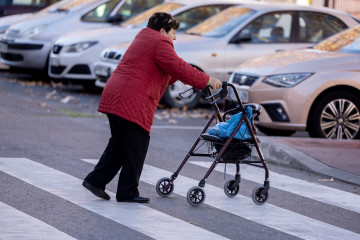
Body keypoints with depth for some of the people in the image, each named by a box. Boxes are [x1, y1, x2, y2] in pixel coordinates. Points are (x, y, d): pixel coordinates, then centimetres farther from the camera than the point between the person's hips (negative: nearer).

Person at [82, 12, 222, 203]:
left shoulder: (143, 38, 26)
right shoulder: (159, 43, -6)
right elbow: (179, 68, -11)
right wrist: (207, 81, -4)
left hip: (113, 99, 10)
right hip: (132, 103, -10)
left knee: (118, 145, 17)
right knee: (136, 147, -1)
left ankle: (95, 180, 13)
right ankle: (127, 193, 3)